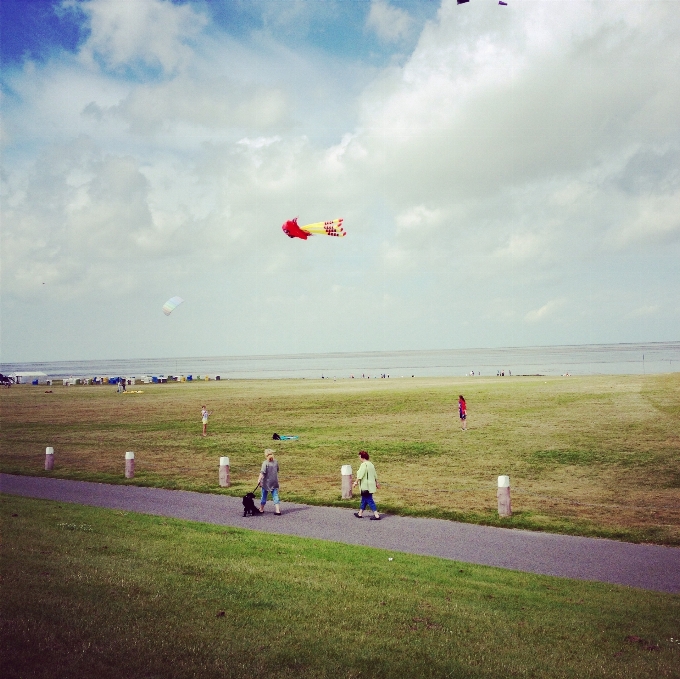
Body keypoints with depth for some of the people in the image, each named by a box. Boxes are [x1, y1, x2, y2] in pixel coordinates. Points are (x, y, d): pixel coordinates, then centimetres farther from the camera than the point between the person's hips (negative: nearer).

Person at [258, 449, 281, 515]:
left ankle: (261, 509, 24)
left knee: (264, 496, 12)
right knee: (275, 496, 4)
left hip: (266, 482, -3)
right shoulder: (275, 462, 3)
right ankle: (278, 510, -4)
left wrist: (259, 479, -23)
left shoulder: (265, 463, -13)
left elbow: (262, 472, -22)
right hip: (274, 482, 4)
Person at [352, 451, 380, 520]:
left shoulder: (363, 465, -17)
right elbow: (375, 475, 16)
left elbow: (360, 475, -21)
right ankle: (360, 513, 28)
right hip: (371, 485, 9)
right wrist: (377, 483, 23)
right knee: (364, 499, 18)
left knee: (369, 500, -6)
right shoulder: (371, 464, 10)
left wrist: (356, 482, -13)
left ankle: (376, 515, -8)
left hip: (366, 486, -9)